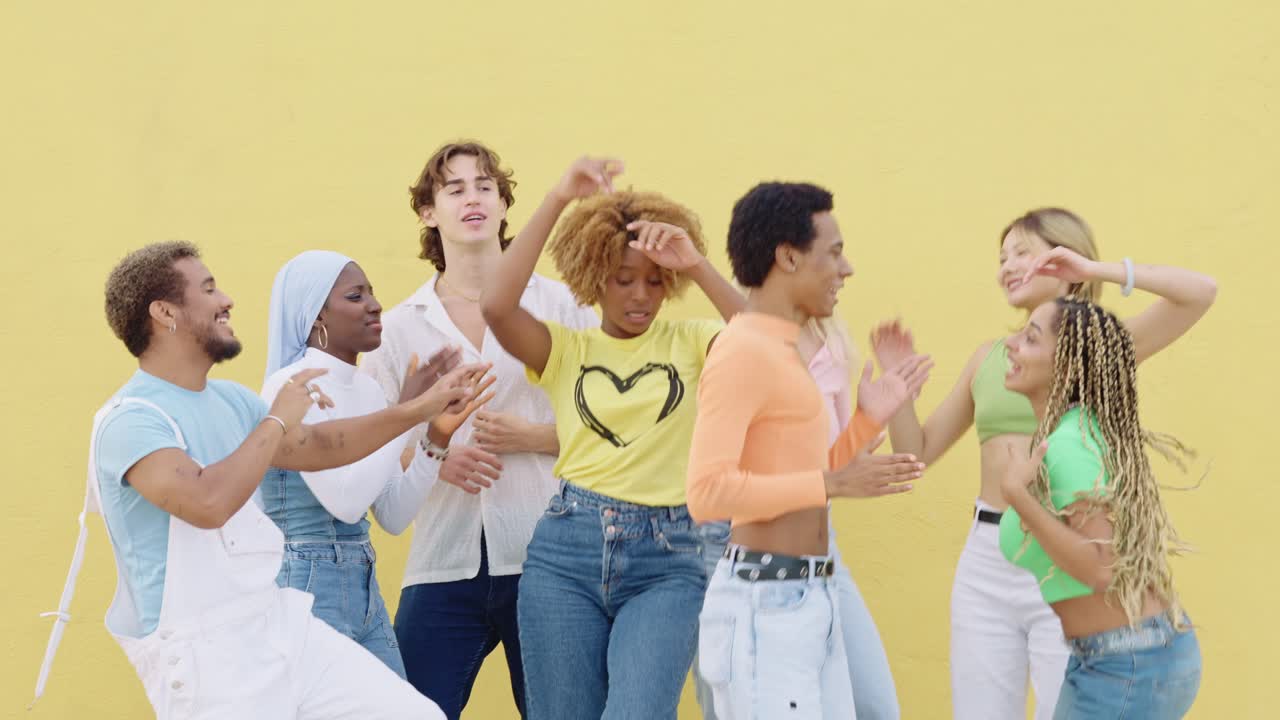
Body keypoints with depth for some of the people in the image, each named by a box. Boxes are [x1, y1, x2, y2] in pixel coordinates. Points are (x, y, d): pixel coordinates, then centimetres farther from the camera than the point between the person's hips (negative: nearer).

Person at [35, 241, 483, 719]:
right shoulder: (130, 419, -16)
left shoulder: (229, 399, 10)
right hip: (201, 654, -8)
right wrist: (278, 420, -18)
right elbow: (208, 503, -31)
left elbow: (317, 446, 23)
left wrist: (421, 408, 18)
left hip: (278, 624, 8)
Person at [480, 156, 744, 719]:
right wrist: (559, 199, -14)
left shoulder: (689, 343, 7)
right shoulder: (565, 349, 7)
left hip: (667, 560, -1)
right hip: (567, 551, 1)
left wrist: (697, 265, -17)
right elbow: (496, 307, -14)